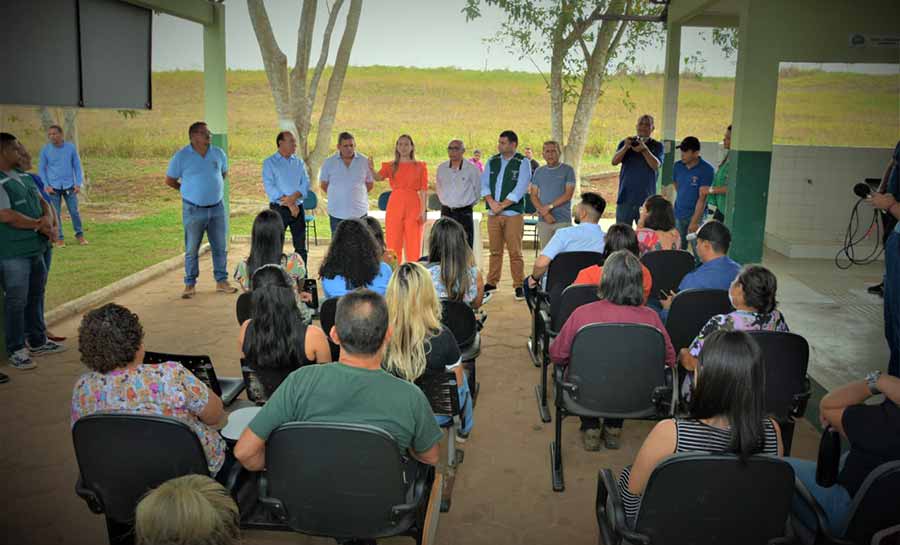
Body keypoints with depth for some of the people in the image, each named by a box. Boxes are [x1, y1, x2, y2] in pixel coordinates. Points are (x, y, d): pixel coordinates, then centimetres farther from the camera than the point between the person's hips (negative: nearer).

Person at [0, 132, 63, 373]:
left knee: (36, 295, 18)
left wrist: (48, 219, -6)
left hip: (35, 249, 9)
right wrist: (39, 225, -12)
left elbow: (43, 202, 16)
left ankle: (37, 341, 33)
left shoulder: (24, 177, 13)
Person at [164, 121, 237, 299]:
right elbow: (169, 180, 3)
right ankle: (190, 285, 13)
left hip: (217, 208, 3)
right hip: (193, 210, -3)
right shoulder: (181, 156, -6)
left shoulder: (218, 153, 4)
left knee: (220, 247, 8)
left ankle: (222, 281, 19)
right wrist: (188, 190, 7)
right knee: (192, 249, 3)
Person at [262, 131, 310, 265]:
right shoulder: (269, 163, -1)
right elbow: (269, 187, -10)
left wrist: (294, 197, -16)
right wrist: (289, 203, -15)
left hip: (298, 208, 4)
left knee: (301, 247, 7)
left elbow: (306, 183, 3)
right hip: (278, 209, -4)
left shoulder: (299, 162, 12)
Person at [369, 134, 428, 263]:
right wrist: (371, 169, -31)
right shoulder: (390, 166, 10)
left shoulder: (420, 166, 8)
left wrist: (424, 210, -8)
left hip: (413, 207, -1)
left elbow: (423, 190, 2)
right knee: (393, 244, 1)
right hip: (394, 206, 1)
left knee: (413, 246, -1)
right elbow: (378, 177, -9)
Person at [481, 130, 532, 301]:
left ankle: (519, 285, 4)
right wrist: (491, 202, -9)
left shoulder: (522, 163, -2)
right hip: (493, 214, 4)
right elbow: (484, 184, 7)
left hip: (513, 213, -4)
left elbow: (520, 189, -10)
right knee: (495, 250, 9)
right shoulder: (492, 161, 12)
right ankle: (491, 282, 19)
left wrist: (502, 205, -12)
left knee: (515, 252, -3)